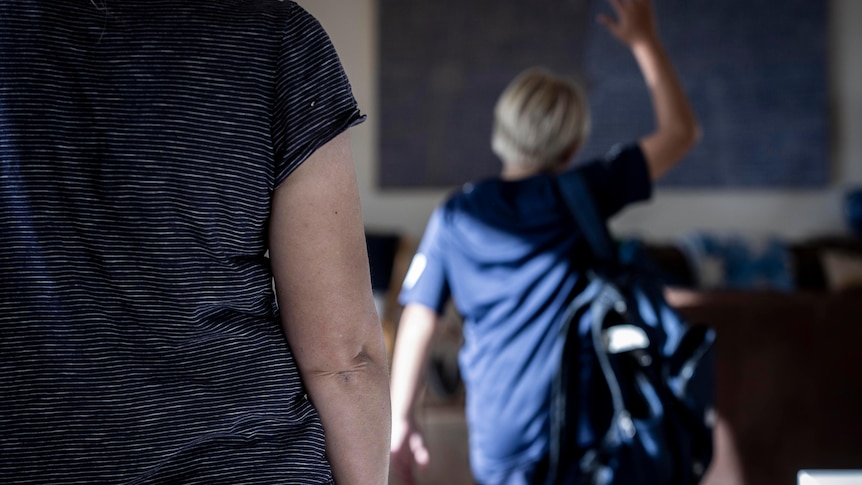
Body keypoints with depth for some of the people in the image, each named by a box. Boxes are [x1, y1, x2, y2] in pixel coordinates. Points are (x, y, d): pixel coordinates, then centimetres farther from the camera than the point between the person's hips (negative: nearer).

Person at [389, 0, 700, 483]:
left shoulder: (456, 216, 0)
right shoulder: (581, 196, -3)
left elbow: (418, 322, 0)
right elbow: (682, 131, 6)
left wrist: (401, 419, 9)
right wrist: (645, 41, 13)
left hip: (499, 435, 1)